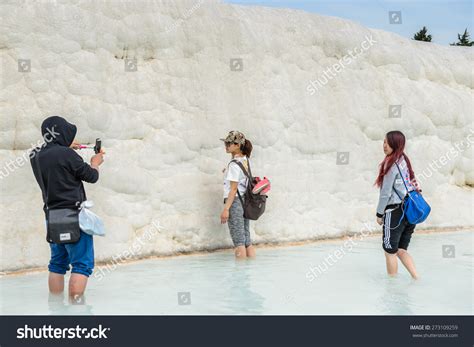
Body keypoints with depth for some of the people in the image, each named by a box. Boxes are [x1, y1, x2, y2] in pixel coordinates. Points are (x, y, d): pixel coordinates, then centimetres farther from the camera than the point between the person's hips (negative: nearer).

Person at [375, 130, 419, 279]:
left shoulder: (392, 163, -13)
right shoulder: (404, 160, 12)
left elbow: (386, 191, -13)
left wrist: (380, 213, -4)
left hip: (395, 211, -8)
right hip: (410, 210, 8)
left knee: (390, 251, 4)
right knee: (401, 250, 14)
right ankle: (417, 280, 8)